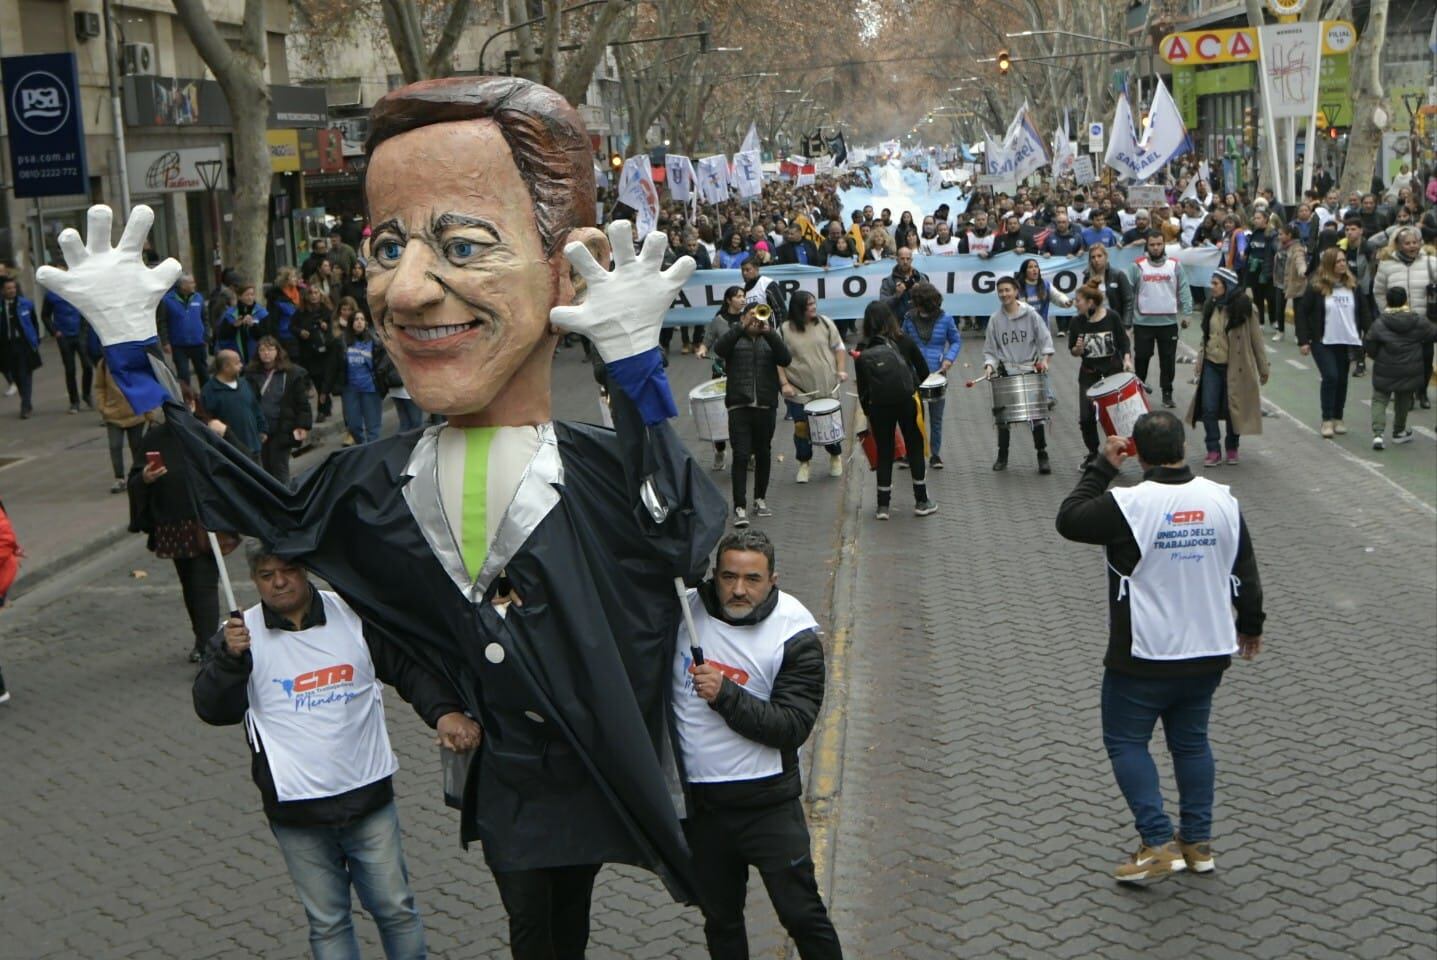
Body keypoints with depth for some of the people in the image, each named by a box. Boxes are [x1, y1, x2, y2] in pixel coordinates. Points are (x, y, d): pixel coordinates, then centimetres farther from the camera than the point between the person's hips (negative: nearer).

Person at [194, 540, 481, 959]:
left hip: (368, 797, 1)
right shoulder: (241, 634, -1)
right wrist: (230, 658, -26)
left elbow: (411, 668, 3)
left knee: (396, 908, 8)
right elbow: (212, 709, -8)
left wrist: (446, 710, -14)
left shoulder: (355, 616, 0)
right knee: (327, 921, 9)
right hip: (296, 811, -1)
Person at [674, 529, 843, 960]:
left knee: (802, 914, 1)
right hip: (697, 800, 3)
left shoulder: (795, 634, -11)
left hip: (768, 803, -3)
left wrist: (725, 695, -26)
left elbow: (793, 726, -17)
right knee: (720, 917, 17)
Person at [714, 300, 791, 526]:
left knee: (763, 454, 12)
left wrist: (769, 331, -17)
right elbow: (719, 349, -15)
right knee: (741, 456, -8)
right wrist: (742, 327, -23)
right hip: (739, 406, -3)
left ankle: (760, 499, 27)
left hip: (766, 406, 3)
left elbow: (785, 359, -7)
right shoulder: (735, 339, 7)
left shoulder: (769, 339, 11)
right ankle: (740, 507, -10)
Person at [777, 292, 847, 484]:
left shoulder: (825, 323, 0)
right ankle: (804, 463, 19)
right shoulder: (784, 330, -5)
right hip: (798, 390, -1)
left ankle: (836, 457, 33)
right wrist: (784, 383, -10)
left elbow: (838, 347, 7)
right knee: (801, 425, 1)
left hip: (827, 387, 1)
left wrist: (841, 370, -5)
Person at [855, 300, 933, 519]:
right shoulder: (903, 342, -6)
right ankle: (921, 502, 18)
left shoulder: (862, 351, -5)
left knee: (884, 453, 10)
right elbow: (924, 371, -1)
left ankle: (882, 506, 12)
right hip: (907, 402, -1)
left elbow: (862, 387, -1)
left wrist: (867, 411, 11)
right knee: (915, 449, 12)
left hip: (878, 407, 1)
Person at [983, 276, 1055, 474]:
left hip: (1030, 370, -1)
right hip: (1006, 372, 1)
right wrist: (989, 365, -9)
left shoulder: (1030, 314, -1)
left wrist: (1044, 359, -14)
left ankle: (1042, 456, 7)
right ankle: (1002, 456, 16)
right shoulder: (995, 319, 2)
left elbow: (1045, 340, 0)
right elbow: (990, 349, 7)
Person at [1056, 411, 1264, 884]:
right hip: (1208, 652, 5)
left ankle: (1159, 844, 1)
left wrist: (1101, 467, 0)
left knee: (1125, 741, 8)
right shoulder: (1222, 499, -2)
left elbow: (1069, 520, -5)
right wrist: (1250, 626, 22)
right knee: (1192, 740, 19)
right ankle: (1198, 842, 23)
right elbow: (1246, 570, 8)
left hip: (1144, 657, -5)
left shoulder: (1127, 505, -19)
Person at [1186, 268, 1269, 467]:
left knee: (1232, 409, 6)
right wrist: (1199, 364, 15)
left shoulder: (1244, 308, -11)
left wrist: (1263, 369, -2)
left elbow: (1256, 340, -6)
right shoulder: (1211, 306, 4)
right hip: (1211, 365, 4)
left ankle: (1231, 449, 23)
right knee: (1208, 408, -3)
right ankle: (1213, 450, 7)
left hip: (1235, 367, -4)